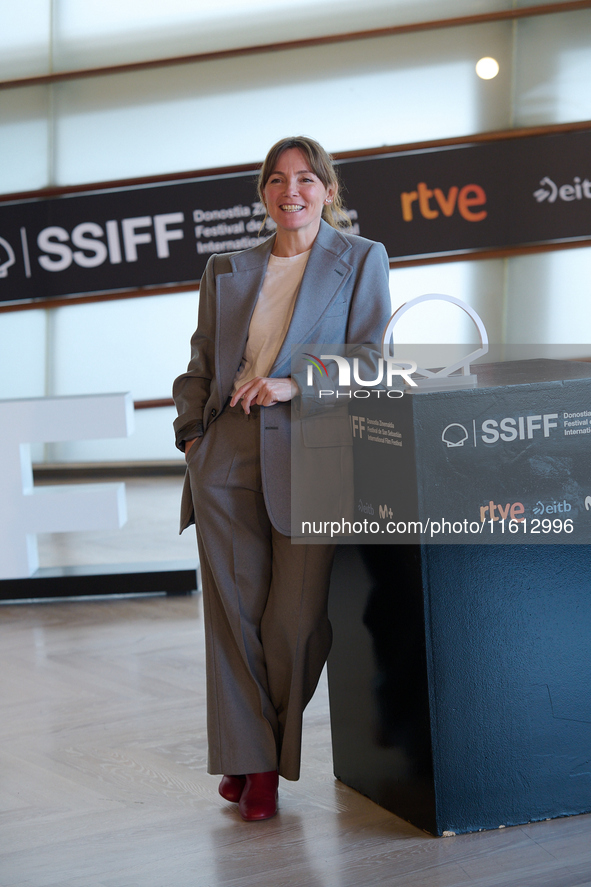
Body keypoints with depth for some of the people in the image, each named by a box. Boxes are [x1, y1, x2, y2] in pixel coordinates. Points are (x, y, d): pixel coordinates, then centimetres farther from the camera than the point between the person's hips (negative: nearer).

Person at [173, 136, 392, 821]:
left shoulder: (362, 260, 8)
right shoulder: (226, 272, 17)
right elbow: (201, 364, 21)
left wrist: (296, 384, -13)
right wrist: (191, 432, 7)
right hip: (227, 457, 3)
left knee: (295, 619, -4)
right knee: (233, 611, 0)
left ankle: (273, 756, 14)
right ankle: (246, 760, 9)